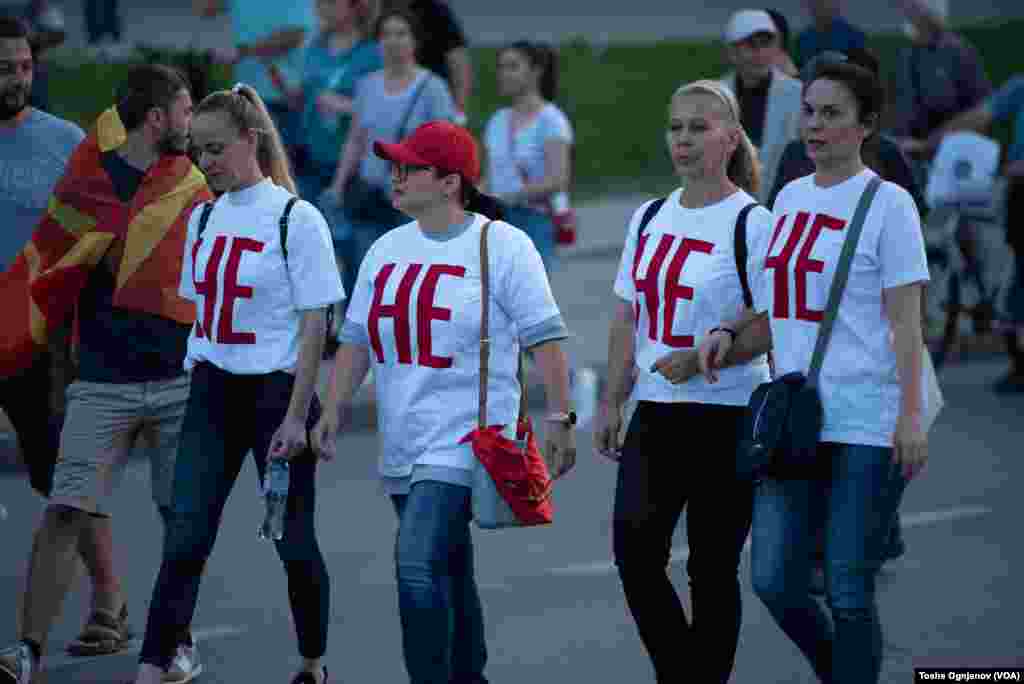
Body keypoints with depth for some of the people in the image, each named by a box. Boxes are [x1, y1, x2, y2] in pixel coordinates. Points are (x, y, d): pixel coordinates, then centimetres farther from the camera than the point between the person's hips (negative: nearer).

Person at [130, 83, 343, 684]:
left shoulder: (296, 218, -10)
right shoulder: (204, 218, 9)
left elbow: (314, 323, -11)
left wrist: (296, 415, -15)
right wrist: (192, 382, 12)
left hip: (276, 388, -5)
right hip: (212, 390, 5)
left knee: (294, 539, 5)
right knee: (185, 540, -4)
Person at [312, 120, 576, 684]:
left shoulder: (503, 246, -7)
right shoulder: (387, 251, 12)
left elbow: (545, 337, -8)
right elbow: (357, 337, 16)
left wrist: (558, 418, -13)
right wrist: (335, 407, 6)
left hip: (465, 440, -7)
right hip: (404, 446, 7)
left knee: (417, 564, -20)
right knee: (448, 574, 17)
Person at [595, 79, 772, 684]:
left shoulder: (752, 222, -6)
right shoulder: (650, 219, 13)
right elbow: (627, 320, 15)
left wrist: (702, 356, -21)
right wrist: (613, 402, 9)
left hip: (728, 414, -5)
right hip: (657, 413, 5)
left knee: (712, 567, 0)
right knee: (634, 544, -8)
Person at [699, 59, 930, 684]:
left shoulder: (887, 204, -4)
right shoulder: (789, 198, 14)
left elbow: (906, 320, -8)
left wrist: (911, 412, -16)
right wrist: (728, 338, 2)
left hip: (866, 423, -6)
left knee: (848, 591, -4)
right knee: (774, 582, 2)